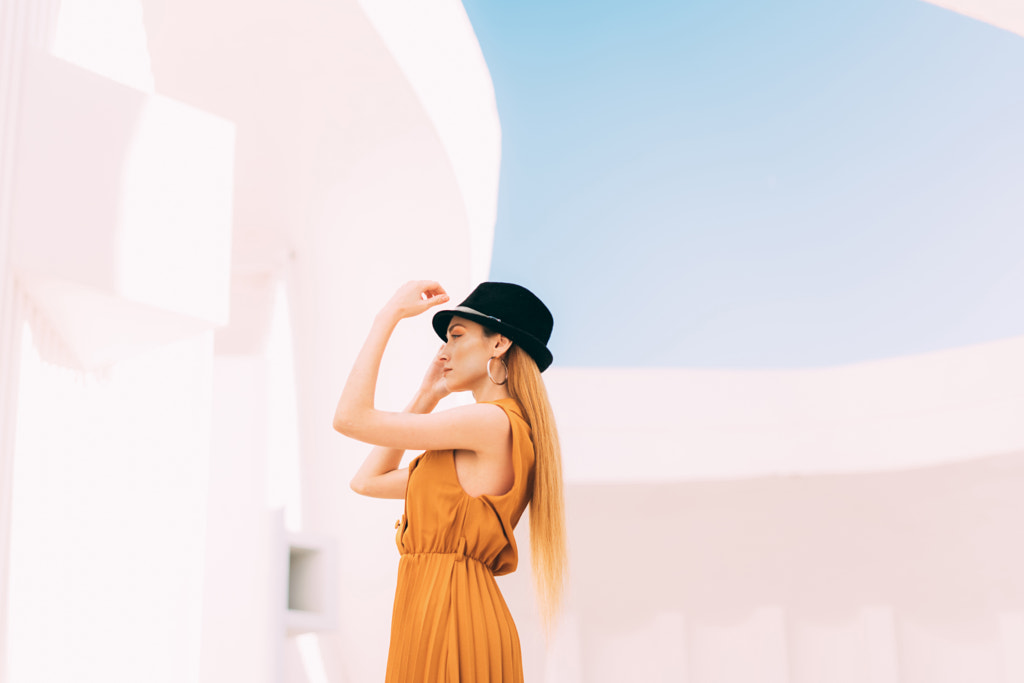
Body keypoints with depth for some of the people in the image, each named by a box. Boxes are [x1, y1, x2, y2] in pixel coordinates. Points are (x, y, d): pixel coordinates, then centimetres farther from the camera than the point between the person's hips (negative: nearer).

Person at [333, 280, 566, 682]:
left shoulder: (494, 421, -10)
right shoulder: (480, 451, 20)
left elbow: (350, 418, -10)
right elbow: (367, 482, 21)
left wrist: (390, 315, -1)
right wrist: (428, 395, 20)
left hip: (452, 616, -9)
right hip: (432, 613, 9)